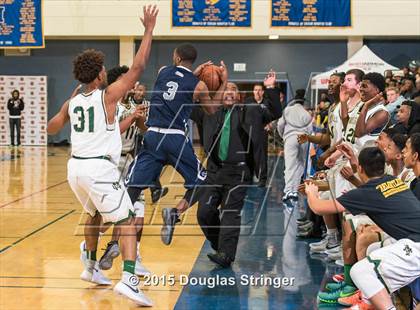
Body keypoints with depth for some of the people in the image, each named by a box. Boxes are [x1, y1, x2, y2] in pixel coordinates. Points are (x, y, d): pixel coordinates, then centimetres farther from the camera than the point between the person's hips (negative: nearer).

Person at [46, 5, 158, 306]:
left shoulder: (72, 102, 11)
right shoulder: (108, 95, -7)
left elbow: (50, 129, 25)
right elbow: (138, 68, -10)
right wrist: (149, 29, -5)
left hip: (76, 167, 7)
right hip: (100, 168, -7)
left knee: (95, 215, 30)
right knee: (128, 221, -4)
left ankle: (91, 268, 41)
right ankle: (129, 279, -20)